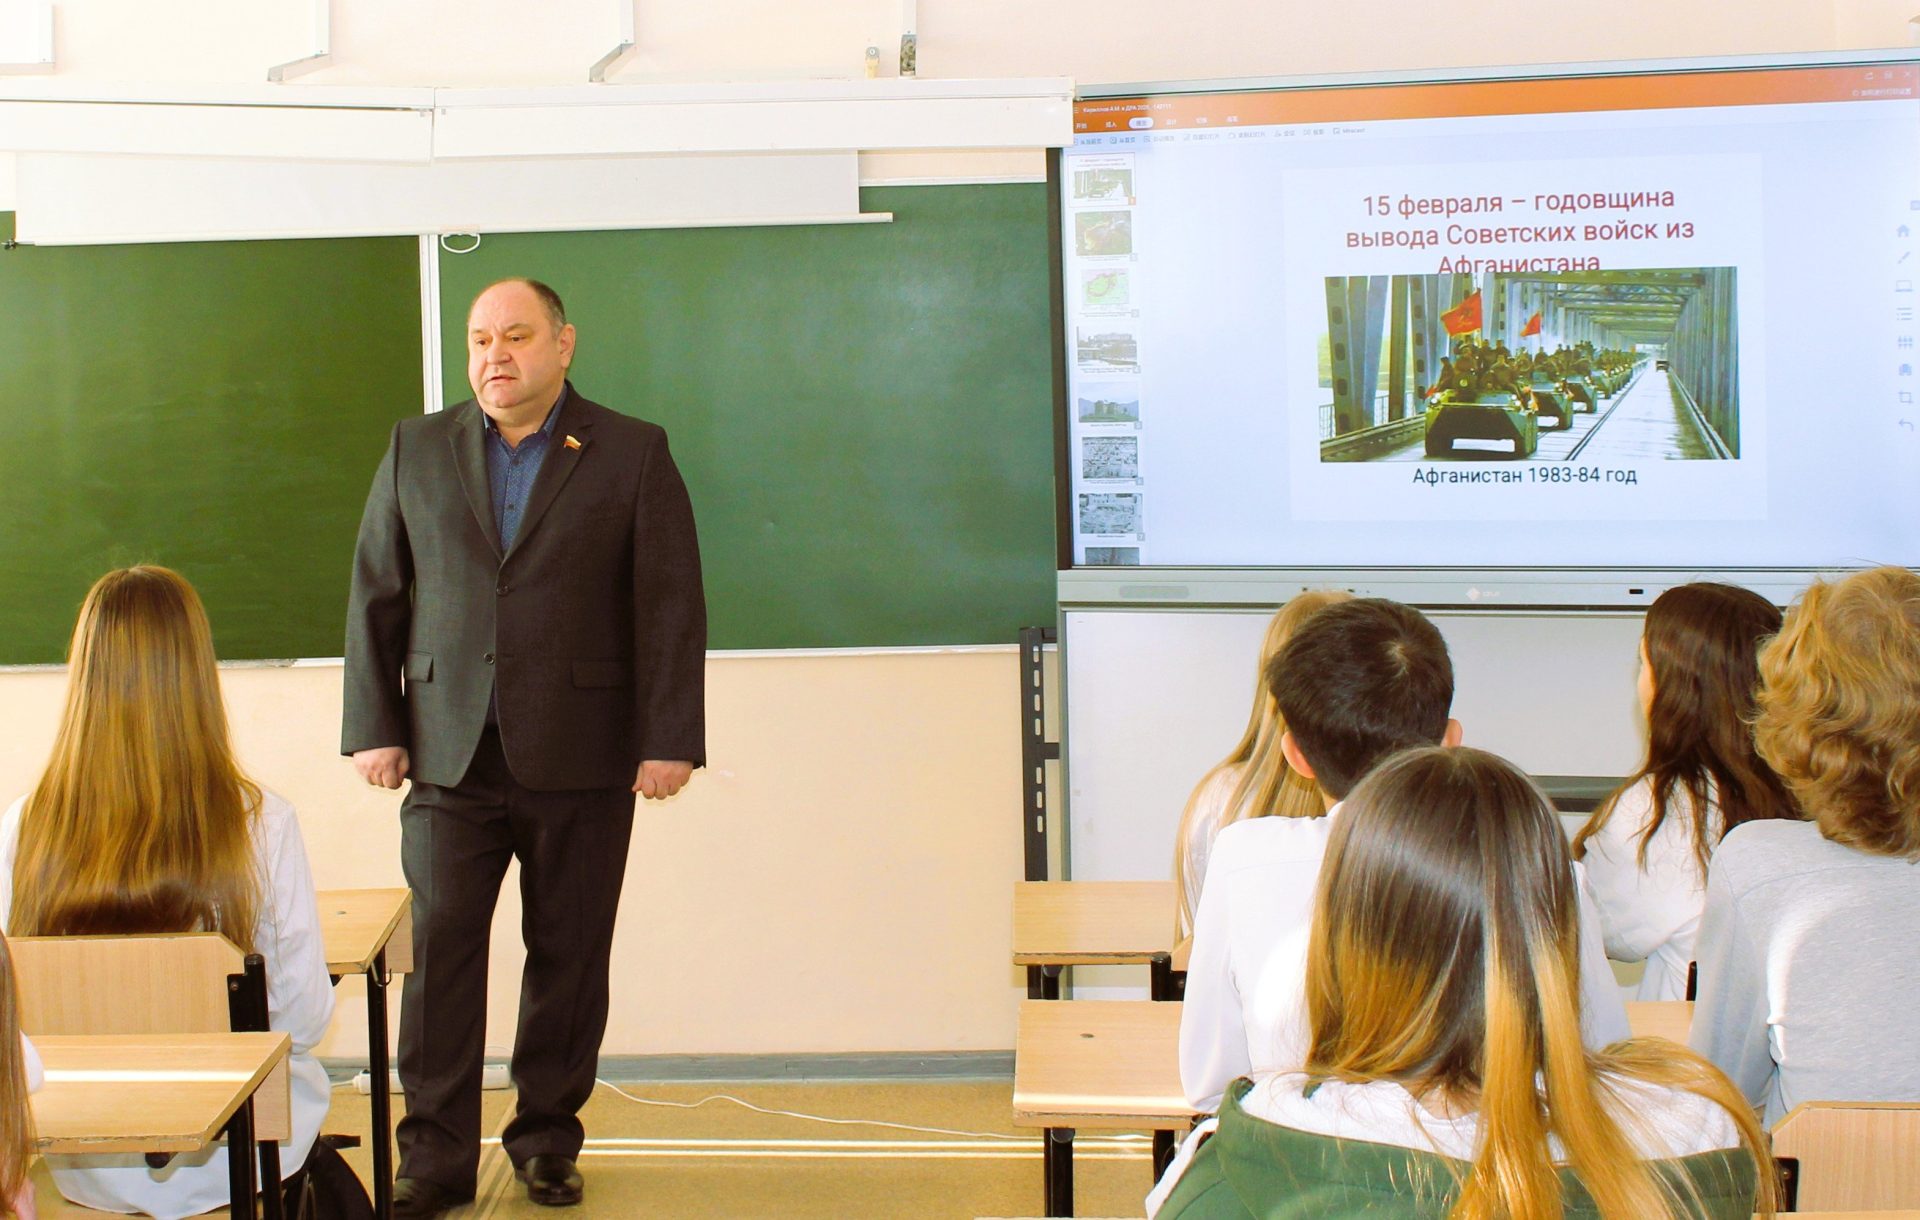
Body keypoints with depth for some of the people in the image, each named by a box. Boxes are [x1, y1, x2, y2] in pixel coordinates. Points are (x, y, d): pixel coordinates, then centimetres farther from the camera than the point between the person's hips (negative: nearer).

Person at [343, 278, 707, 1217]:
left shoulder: (632, 454, 3)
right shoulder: (416, 451, 11)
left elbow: (671, 605, -1)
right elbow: (375, 597, 11)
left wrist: (669, 740, -7)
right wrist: (375, 728, 3)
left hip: (580, 758, -1)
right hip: (450, 757, 2)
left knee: (568, 958, 6)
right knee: (440, 955, -1)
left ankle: (548, 1140, 20)